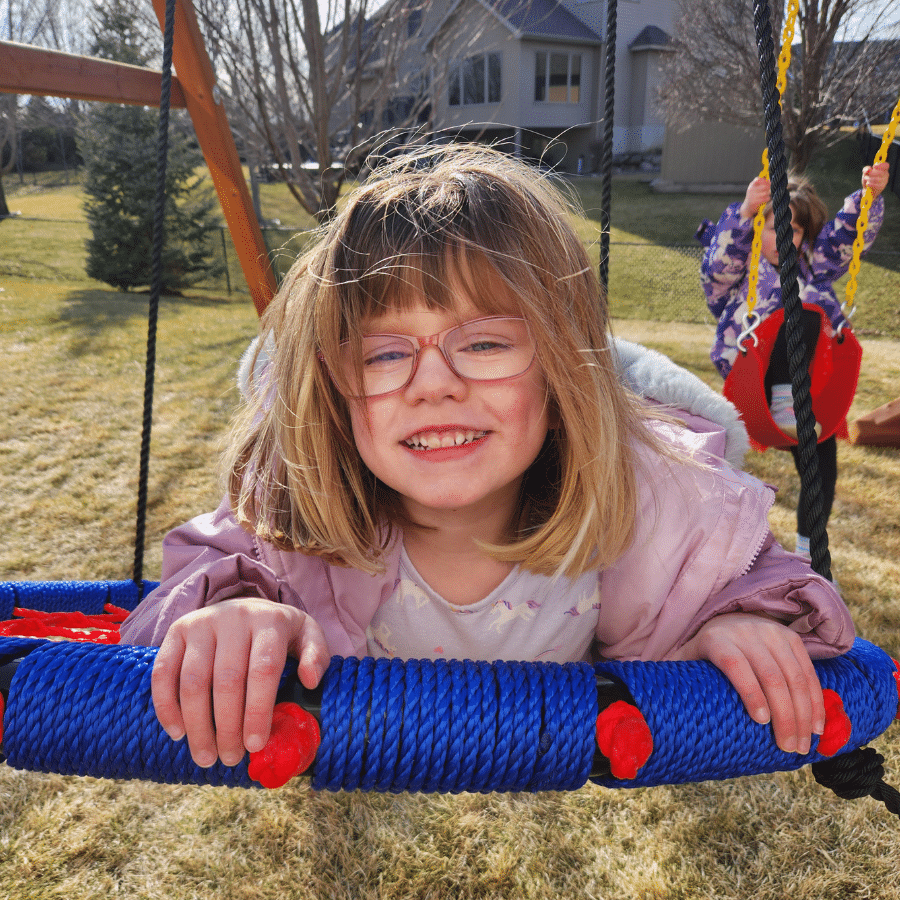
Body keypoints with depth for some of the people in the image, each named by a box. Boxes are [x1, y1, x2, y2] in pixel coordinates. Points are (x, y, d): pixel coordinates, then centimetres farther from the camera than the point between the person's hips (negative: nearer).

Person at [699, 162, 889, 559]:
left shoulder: (811, 266, 22)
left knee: (822, 470, 1)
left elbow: (849, 232, 10)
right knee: (799, 311, -27)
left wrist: (870, 195, -11)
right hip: (756, 377, -5)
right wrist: (746, 210, -32)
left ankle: (808, 550, 22)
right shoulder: (738, 267, 7)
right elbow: (719, 262, -16)